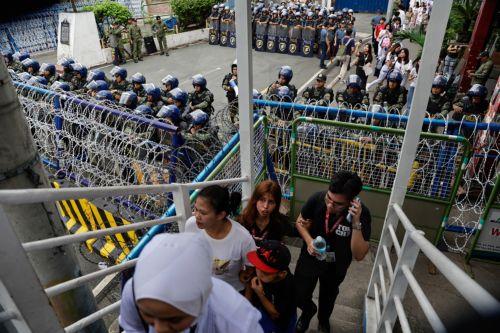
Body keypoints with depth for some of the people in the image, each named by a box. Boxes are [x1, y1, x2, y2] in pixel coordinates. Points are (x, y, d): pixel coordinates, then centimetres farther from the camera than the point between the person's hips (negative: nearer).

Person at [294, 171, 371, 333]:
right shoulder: (317, 198, -28)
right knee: (299, 297, 9)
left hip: (335, 266, 0)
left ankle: (323, 320, 62)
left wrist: (356, 223, -42)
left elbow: (359, 255, -31)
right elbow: (300, 222, -9)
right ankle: (309, 310, 48)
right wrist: (309, 240, -27)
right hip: (310, 258, 0)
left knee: (328, 297, 27)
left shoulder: (362, 214, -30)